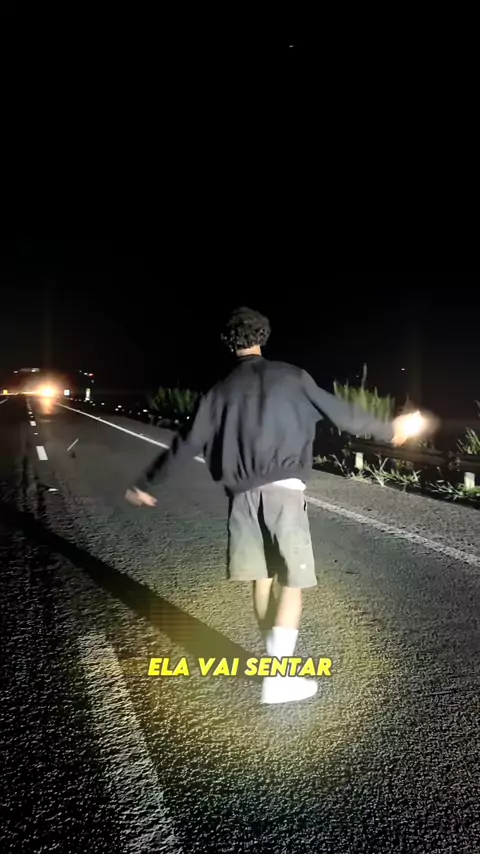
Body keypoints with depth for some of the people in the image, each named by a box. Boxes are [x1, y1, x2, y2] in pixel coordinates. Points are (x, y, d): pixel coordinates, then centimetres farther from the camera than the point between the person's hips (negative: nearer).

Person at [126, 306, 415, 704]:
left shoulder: (221, 390, 10)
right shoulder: (290, 376, 3)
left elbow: (186, 444, 9)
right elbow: (341, 412, 7)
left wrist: (146, 484, 20)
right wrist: (388, 429, 23)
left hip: (243, 494, 3)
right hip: (284, 489, -3)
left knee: (262, 578, 15)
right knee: (292, 581, 2)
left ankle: (276, 660, 27)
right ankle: (278, 676, -3)